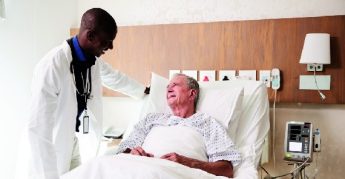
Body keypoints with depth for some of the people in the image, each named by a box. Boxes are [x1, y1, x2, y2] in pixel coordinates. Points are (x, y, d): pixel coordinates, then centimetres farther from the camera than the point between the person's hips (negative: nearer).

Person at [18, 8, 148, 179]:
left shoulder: (93, 60, -6)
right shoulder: (52, 65, -29)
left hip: (71, 142, 7)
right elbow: (38, 127, -29)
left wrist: (145, 91, 30)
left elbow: (115, 78, 17)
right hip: (45, 146, -7)